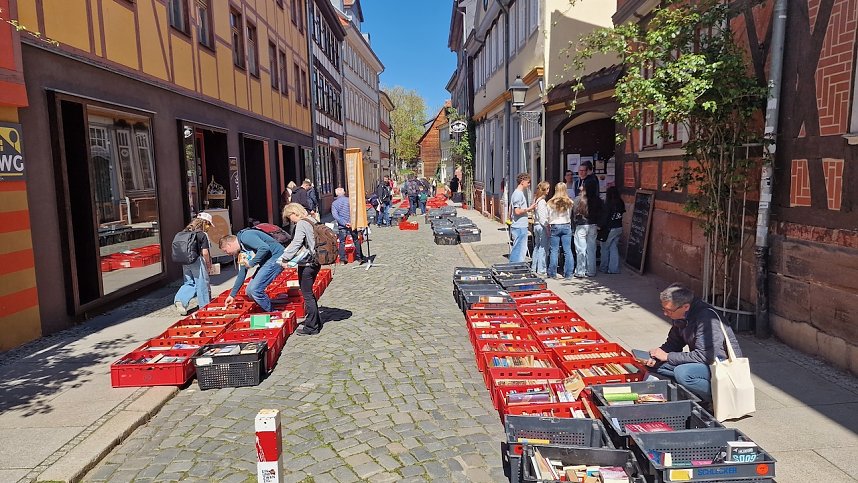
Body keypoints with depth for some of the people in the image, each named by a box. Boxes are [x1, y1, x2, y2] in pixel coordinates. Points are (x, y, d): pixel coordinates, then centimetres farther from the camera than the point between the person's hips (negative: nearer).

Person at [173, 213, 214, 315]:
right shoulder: (202, 235, -11)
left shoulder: (185, 233, 9)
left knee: (189, 283, 16)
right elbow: (205, 252, -13)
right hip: (197, 262, -6)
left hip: (185, 262, 6)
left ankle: (180, 300, -5)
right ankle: (205, 307, 15)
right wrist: (208, 264, 0)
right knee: (202, 284, 6)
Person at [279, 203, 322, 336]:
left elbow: (296, 244, -22)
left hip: (307, 264, -9)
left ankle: (311, 327, 6)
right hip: (315, 262, 9)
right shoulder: (312, 221, 12)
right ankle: (316, 321, 30)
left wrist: (285, 259, -20)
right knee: (309, 293, 21)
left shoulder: (301, 224, -14)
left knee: (307, 294, -1)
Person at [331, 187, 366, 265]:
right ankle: (359, 258, 11)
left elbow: (335, 215, -10)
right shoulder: (349, 200, -4)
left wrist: (344, 223, -14)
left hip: (341, 226, 1)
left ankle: (342, 260, 10)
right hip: (352, 223, -1)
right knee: (356, 241, 10)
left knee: (342, 242, 11)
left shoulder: (334, 203, 0)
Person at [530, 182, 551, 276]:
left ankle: (533, 268, 22)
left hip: (536, 225, 10)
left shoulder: (536, 200, 12)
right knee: (543, 248, -4)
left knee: (537, 247, 16)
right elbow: (542, 217, -18)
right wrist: (547, 227, -14)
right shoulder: (542, 201, -15)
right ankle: (541, 270, -1)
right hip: (542, 226, -10)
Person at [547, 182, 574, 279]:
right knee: (567, 250, 3)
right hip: (566, 226, 1)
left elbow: (549, 217, 2)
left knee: (554, 250, 5)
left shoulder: (551, 202, -5)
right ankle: (568, 274, 4)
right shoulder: (570, 202, -2)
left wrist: (549, 227, 13)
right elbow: (570, 216, 6)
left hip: (555, 227, -1)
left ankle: (552, 273, 8)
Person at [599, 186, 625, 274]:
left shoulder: (608, 204, -17)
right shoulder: (621, 203, 2)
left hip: (609, 229, -6)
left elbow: (605, 217, -16)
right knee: (614, 248, 13)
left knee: (605, 248, 8)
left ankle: (603, 268, 17)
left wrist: (599, 226, -7)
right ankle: (614, 269, 13)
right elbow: (621, 214, 9)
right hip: (619, 228, 6)